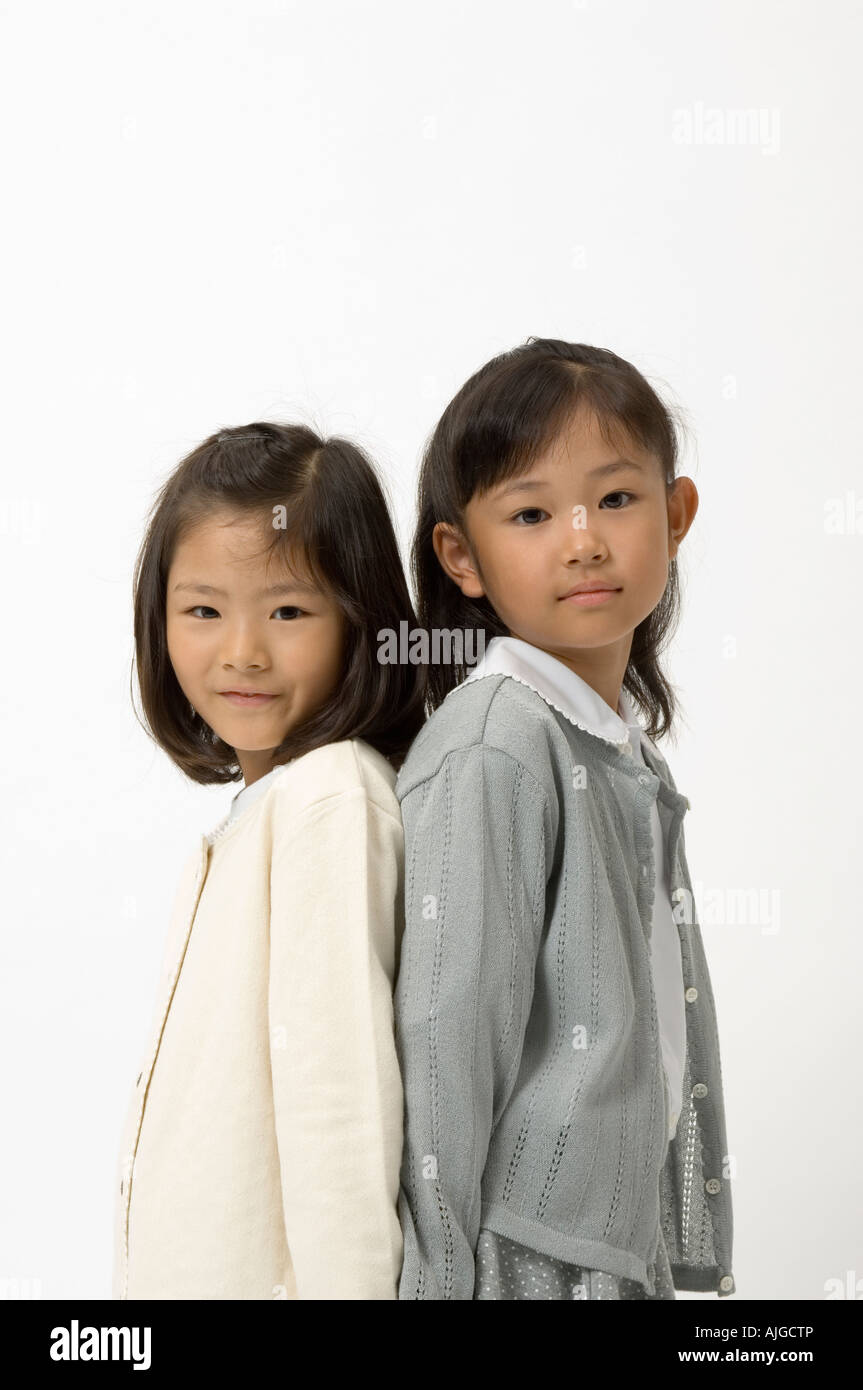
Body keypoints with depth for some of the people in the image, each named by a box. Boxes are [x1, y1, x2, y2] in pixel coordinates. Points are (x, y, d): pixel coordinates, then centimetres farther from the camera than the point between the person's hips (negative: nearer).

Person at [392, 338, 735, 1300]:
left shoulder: (628, 748, 8)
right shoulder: (493, 750, -16)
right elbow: (446, 1033, -18)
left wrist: (688, 1252, 14)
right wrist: (440, 1273, -16)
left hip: (624, 1243, 7)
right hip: (520, 1251, -7)